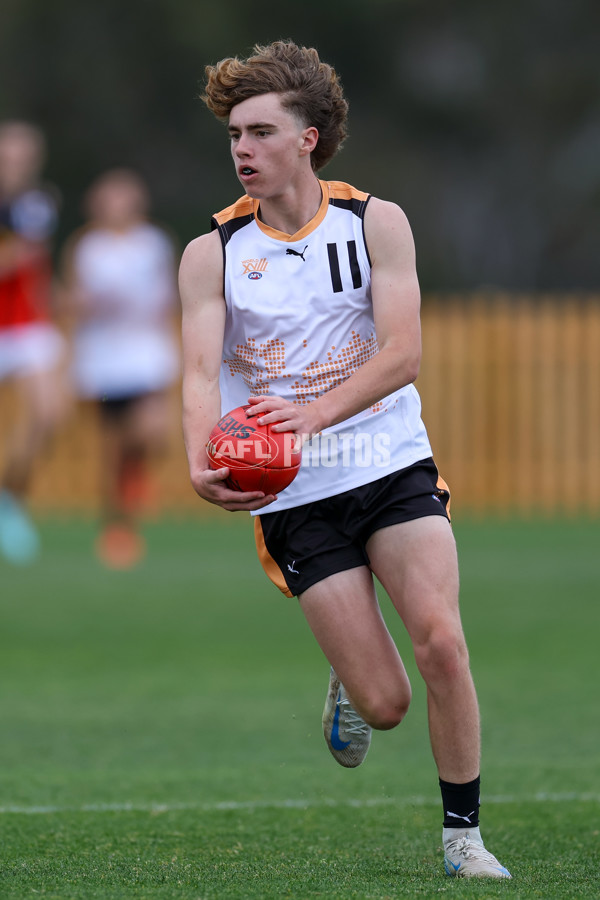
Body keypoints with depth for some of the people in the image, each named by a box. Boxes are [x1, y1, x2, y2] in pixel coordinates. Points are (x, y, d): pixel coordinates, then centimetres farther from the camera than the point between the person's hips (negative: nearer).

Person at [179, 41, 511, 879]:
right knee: (383, 701, -7)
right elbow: (202, 373, -10)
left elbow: (403, 353, -11)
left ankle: (463, 833, -3)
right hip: (292, 495, 0)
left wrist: (314, 411, -27)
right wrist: (203, 466, -30)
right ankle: (347, 686, 32)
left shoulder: (375, 222, -1)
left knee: (441, 643, -18)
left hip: (394, 467, 0)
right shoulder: (212, 253, 0)